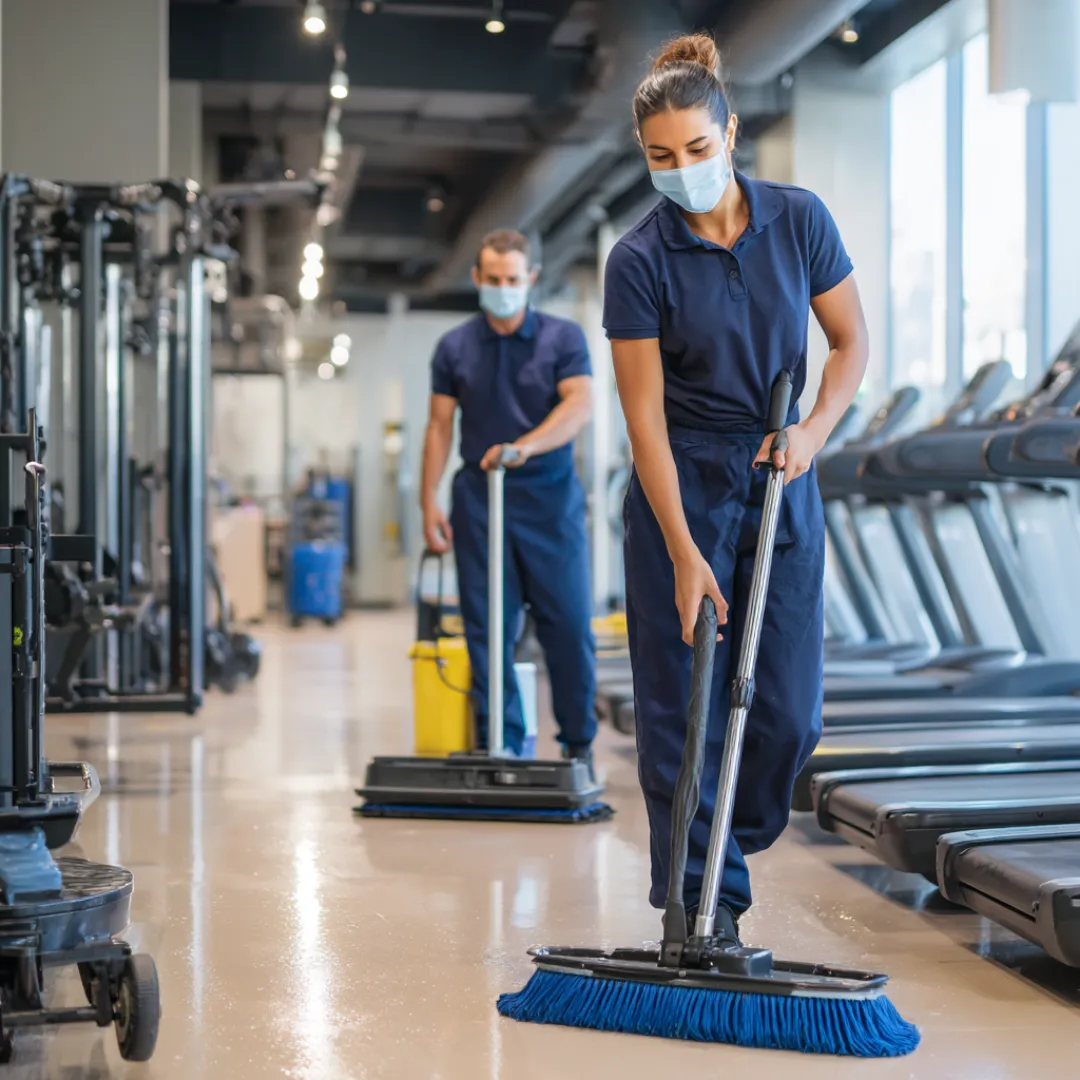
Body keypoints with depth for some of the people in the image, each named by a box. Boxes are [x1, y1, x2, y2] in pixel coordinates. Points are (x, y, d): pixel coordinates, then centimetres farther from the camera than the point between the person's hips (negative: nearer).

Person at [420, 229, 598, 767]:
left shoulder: (563, 337, 1)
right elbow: (440, 426, 9)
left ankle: (579, 743, 10)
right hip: (480, 497, 2)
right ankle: (499, 747, 8)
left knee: (568, 623, -2)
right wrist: (429, 501, 1)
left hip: (550, 497, -1)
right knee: (487, 629, 1)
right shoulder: (454, 348, 7)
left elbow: (580, 404, -13)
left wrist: (525, 446, -27)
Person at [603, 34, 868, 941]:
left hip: (782, 485, 2)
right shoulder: (639, 262, -11)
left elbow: (852, 341, 4)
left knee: (789, 708, 1)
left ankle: (733, 842, 27)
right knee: (682, 702, -2)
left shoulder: (798, 219, -4)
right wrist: (684, 556, -18)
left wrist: (813, 431, -16)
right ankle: (706, 905, 9)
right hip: (681, 489, -2)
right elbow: (645, 418, -13)